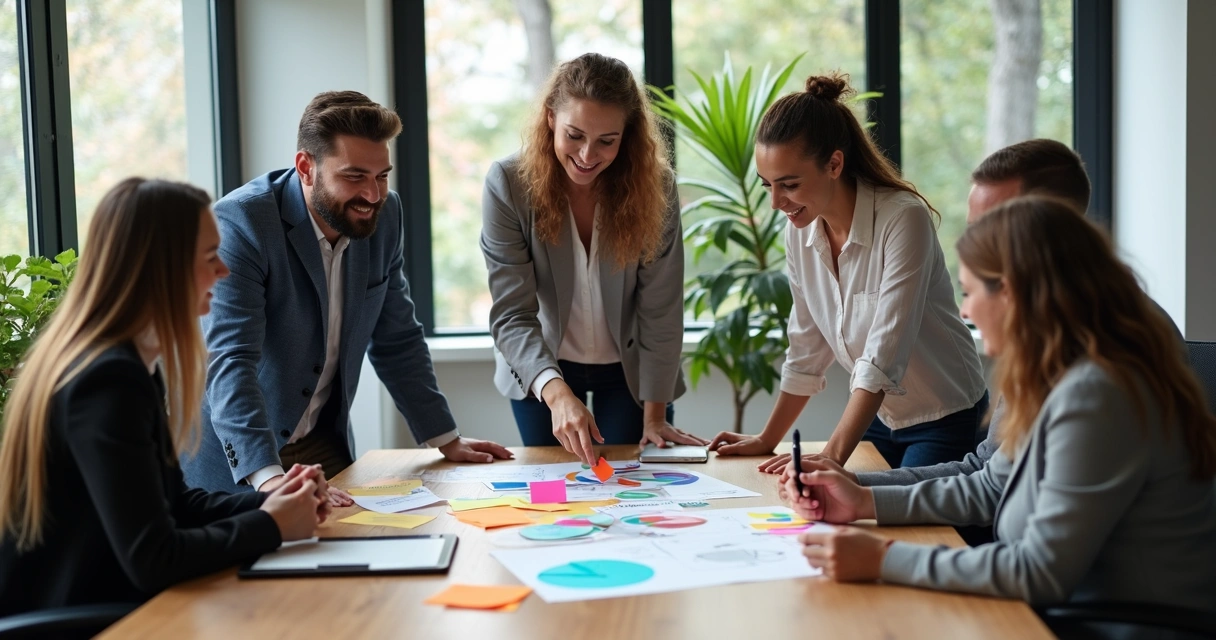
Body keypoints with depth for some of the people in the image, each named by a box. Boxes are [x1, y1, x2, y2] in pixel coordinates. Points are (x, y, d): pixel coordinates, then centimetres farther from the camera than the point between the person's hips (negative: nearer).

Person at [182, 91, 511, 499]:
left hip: (324, 446, 5)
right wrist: (270, 478, -40)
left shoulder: (384, 215, -2)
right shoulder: (239, 223, -20)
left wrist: (446, 440, 6)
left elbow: (397, 340, 8)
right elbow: (229, 361, -29)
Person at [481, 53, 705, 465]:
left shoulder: (653, 185, -20)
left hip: (631, 370, 0)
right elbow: (512, 315, -27)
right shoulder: (508, 184, -22)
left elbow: (660, 312, -16)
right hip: (540, 371, 0)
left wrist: (654, 414, -18)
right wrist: (557, 393, -42)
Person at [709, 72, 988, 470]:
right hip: (877, 417, 6)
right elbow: (807, 350, 6)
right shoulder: (800, 231, -4)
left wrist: (833, 457, -37)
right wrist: (766, 441, 8)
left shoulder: (903, 220, -25)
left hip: (944, 421, -6)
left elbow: (883, 357, -31)